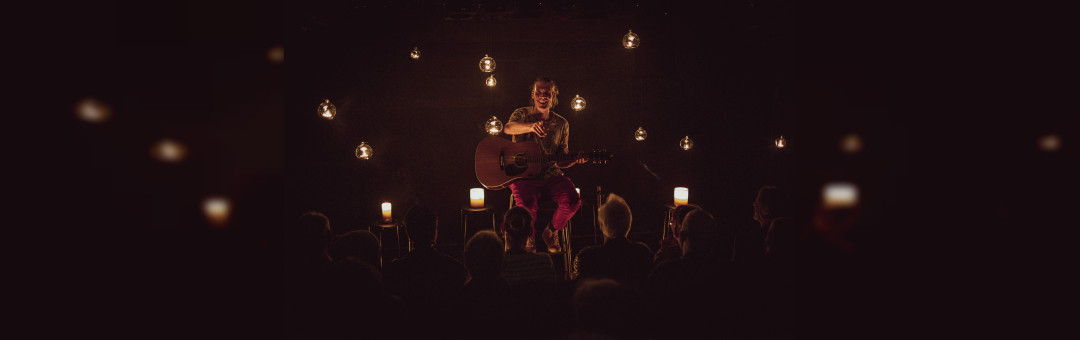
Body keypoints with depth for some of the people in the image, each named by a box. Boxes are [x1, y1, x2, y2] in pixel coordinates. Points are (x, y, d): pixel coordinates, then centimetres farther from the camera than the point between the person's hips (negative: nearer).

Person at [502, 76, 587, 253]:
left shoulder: (561, 124, 11)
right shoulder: (522, 114, 3)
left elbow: (562, 161, 13)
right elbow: (508, 128, -24)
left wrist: (575, 160, -10)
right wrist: (531, 126, -44)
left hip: (552, 175, 3)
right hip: (524, 175, -3)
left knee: (573, 202, -24)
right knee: (527, 205, -33)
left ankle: (551, 231, 8)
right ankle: (528, 238, 3)